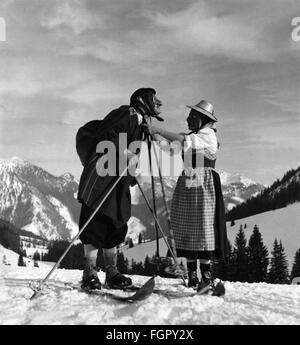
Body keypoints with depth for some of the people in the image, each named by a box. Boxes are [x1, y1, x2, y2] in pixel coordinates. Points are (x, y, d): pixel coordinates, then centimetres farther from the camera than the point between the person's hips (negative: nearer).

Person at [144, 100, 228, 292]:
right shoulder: (190, 136, 17)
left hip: (203, 184, -7)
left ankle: (207, 276, -4)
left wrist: (158, 130, -16)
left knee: (203, 227, -9)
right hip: (186, 184, 7)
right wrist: (153, 134, -10)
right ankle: (192, 274, 10)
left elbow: (184, 141, -20)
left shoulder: (208, 135, -4)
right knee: (186, 228, 4)